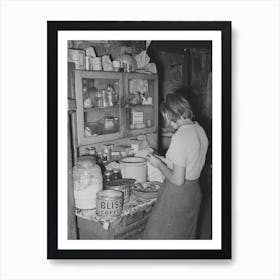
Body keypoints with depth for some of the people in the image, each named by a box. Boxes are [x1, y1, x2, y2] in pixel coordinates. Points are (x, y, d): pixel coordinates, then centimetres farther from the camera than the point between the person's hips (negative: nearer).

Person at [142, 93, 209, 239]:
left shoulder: (180, 136, -24)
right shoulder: (200, 130, 2)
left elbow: (178, 180, -23)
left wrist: (158, 164, -10)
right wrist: (166, 160, 10)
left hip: (176, 195, -9)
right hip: (194, 191, 9)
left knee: (158, 235, 6)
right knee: (186, 234, 23)